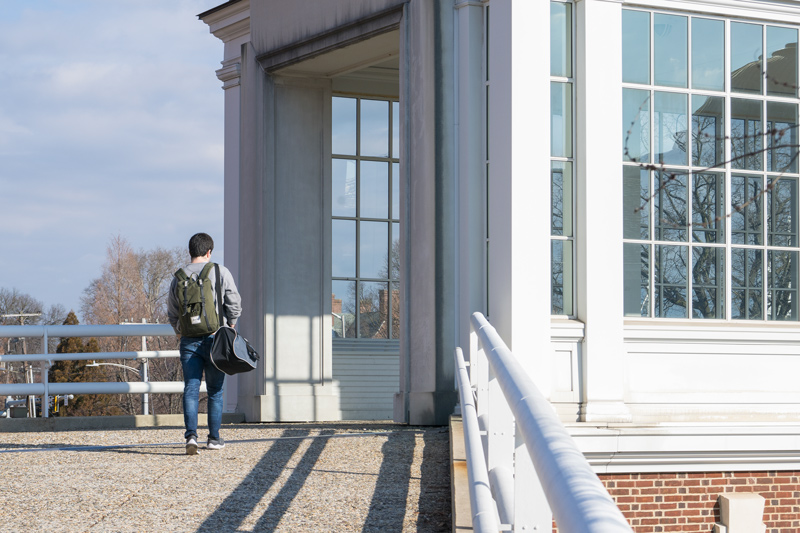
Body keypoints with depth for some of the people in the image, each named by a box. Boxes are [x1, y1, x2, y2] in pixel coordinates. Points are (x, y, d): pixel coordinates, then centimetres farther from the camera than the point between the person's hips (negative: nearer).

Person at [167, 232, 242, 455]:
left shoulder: (179, 277, 5)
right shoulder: (220, 272, -3)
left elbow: (172, 313, 11)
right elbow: (234, 303, -6)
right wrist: (230, 325, 11)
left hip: (189, 340, 1)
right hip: (214, 338, -1)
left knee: (191, 389, -2)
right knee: (215, 390, 9)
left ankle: (191, 435, -19)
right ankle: (214, 438, 15)